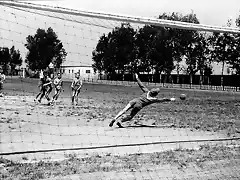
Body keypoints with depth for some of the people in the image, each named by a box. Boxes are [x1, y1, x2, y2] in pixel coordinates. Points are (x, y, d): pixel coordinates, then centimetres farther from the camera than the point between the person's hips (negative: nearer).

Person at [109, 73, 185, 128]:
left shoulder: (147, 91, 18)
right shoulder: (154, 99, 11)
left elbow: (141, 85, 23)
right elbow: (163, 100, 21)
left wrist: (137, 78, 35)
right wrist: (170, 99, 33)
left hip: (134, 100, 4)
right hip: (139, 105, -4)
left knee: (124, 110, -7)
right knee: (130, 116, 5)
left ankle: (114, 119, -21)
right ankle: (120, 121, -12)